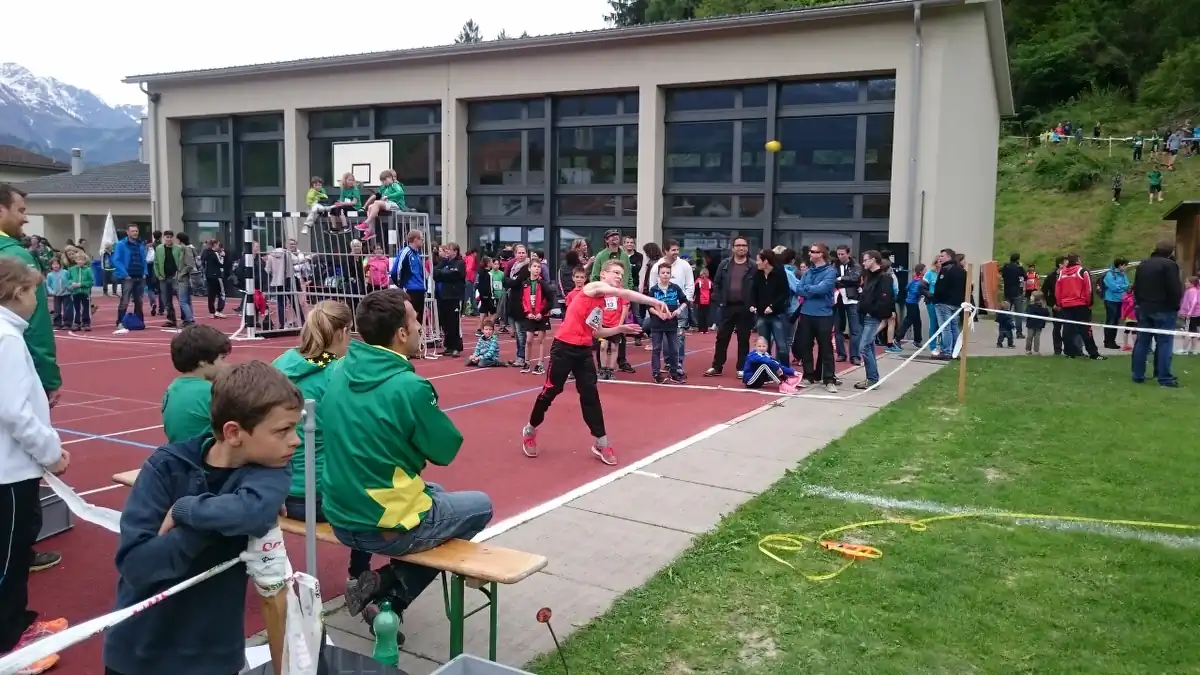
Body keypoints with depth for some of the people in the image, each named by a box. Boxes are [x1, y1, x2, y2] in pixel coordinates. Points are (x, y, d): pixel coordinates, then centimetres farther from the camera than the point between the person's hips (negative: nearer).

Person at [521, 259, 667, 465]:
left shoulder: (603, 300, 14)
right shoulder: (594, 287, -11)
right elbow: (625, 293, -27)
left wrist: (620, 329, 8)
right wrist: (655, 302, -34)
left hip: (584, 350, 8)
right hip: (564, 347, -8)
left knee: (590, 394, 4)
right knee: (551, 391, 5)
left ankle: (601, 443, 9)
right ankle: (530, 430, 26)